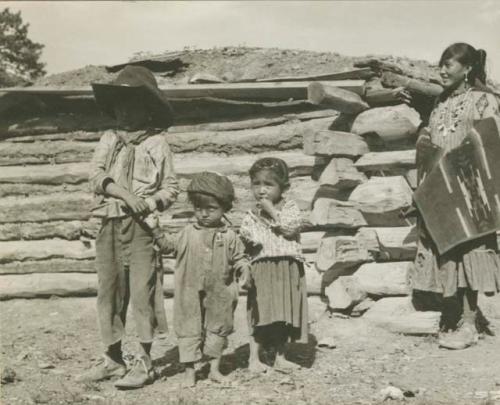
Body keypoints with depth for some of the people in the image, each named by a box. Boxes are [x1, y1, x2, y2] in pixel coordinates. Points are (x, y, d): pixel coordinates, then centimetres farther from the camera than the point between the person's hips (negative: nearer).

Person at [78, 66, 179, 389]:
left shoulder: (157, 143, 4)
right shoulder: (109, 139, 14)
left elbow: (171, 187, 3)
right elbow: (96, 176, 0)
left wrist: (151, 202, -16)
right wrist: (124, 193, -15)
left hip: (141, 226, -4)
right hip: (109, 225, 4)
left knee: (142, 290, -5)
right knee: (108, 291, 8)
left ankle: (145, 363, 5)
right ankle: (114, 359, 20)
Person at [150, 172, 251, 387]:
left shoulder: (229, 236, -3)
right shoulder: (188, 233, 2)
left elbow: (239, 257, 3)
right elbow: (170, 246, 12)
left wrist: (243, 268, -16)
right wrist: (157, 232, 0)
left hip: (219, 296, 0)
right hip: (190, 294, 0)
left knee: (218, 329, 13)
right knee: (189, 330, 3)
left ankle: (215, 368, 28)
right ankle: (189, 371, 13)